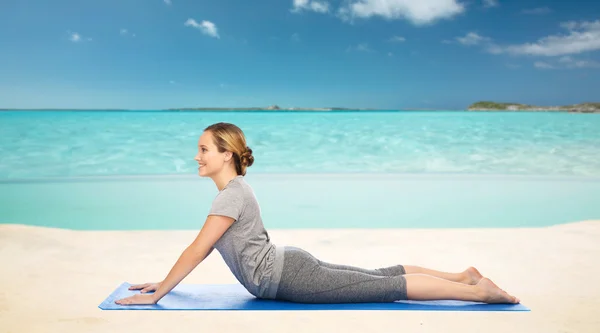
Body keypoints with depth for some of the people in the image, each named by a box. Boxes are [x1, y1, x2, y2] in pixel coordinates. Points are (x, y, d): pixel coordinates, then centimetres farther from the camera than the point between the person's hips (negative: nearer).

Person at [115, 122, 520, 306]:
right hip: (289, 265, 9)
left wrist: (157, 294, -13)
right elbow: (205, 248, 18)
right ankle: (463, 276, 20)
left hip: (288, 277, -9)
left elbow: (197, 249, -20)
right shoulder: (236, 188, 12)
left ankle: (477, 290, -2)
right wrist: (163, 281, 17)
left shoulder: (232, 195, -18)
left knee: (387, 287, -7)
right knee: (382, 275, 13)